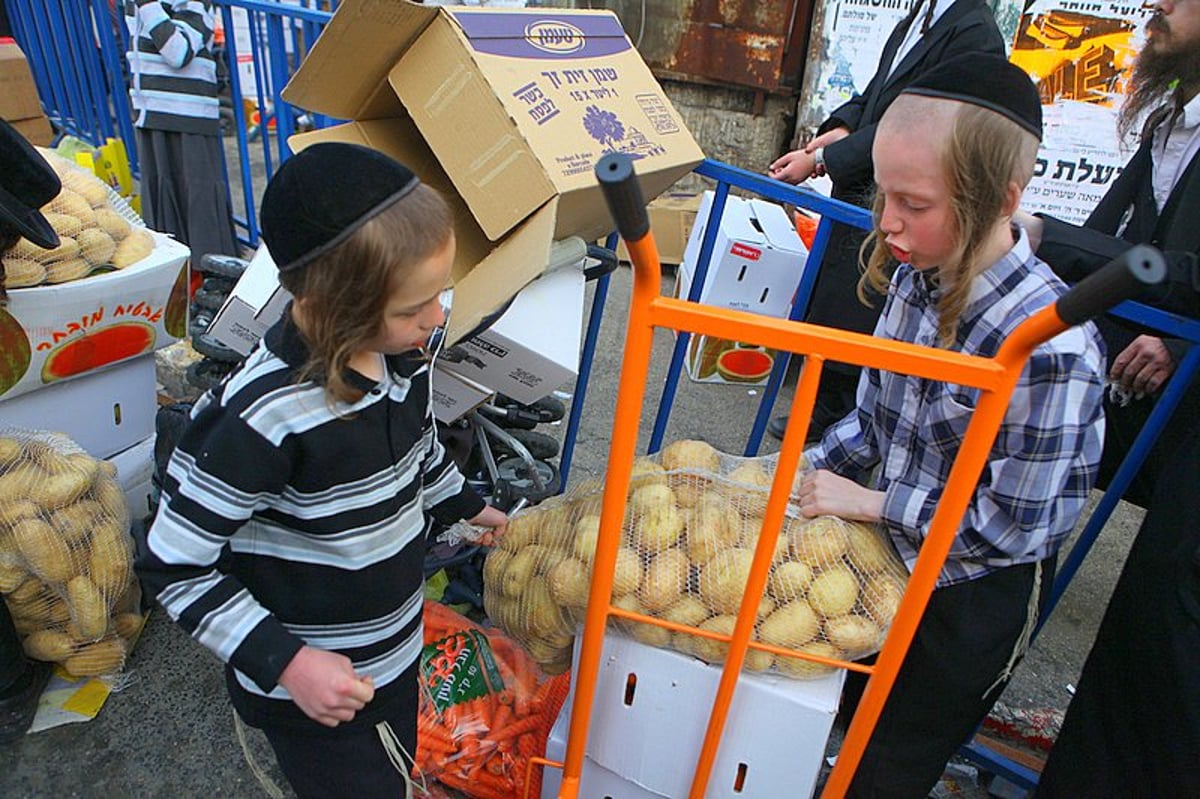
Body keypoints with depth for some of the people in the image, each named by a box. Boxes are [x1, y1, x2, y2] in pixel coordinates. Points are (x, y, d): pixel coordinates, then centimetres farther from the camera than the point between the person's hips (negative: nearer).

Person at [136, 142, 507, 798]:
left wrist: (464, 505, 25)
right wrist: (287, 662, -25)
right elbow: (174, 567, -22)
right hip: (312, 689, -6)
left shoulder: (403, 355, -11)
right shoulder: (261, 418, -32)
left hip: (394, 656, 7)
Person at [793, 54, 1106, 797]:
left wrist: (869, 501, -21)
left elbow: (1015, 525, -24)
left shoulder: (1052, 346, -30)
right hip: (890, 554, 6)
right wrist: (807, 475, -6)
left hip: (970, 602, -6)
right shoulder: (917, 275, -9)